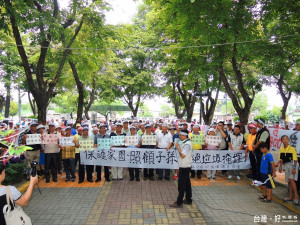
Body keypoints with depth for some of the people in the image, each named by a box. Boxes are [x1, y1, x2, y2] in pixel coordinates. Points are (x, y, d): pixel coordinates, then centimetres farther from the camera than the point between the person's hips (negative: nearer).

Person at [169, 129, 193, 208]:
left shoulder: (187, 144, -20)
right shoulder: (186, 143, 11)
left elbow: (182, 155, -26)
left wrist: (178, 147, -19)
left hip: (184, 167, -10)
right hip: (186, 166, 10)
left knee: (181, 184, -4)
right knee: (186, 183, 17)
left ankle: (179, 203, 3)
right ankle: (188, 200, 29)